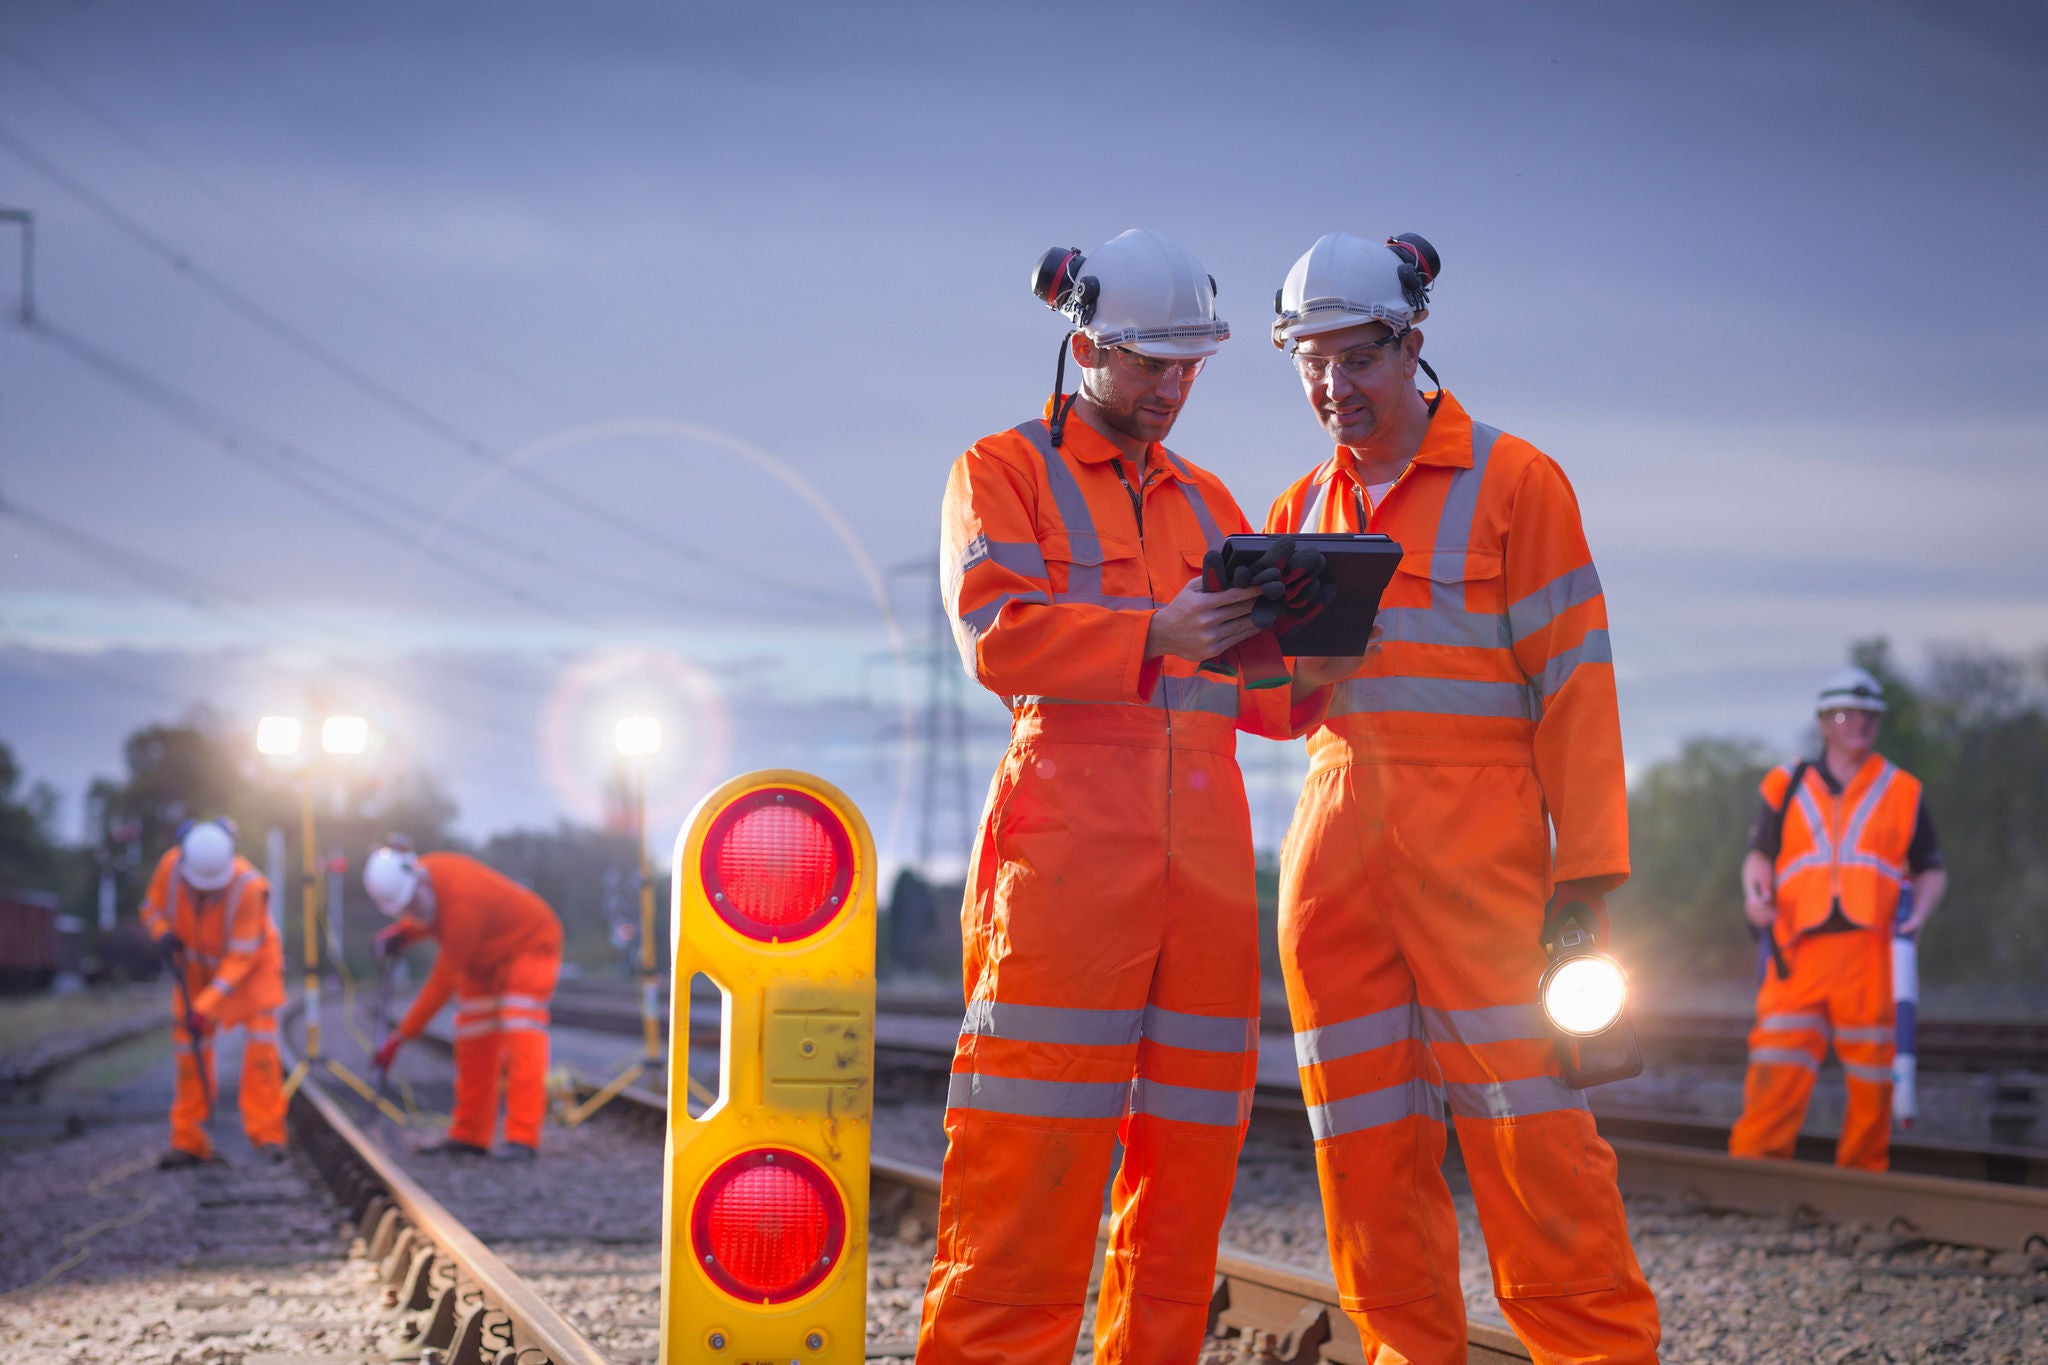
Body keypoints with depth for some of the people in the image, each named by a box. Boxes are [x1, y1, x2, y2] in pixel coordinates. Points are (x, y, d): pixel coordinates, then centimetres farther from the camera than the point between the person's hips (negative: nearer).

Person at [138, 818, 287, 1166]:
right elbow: (152, 907, -5)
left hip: (250, 964, -3)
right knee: (189, 1048, -1)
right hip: (196, 964, 4)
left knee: (261, 1040, -16)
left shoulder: (248, 887, -36)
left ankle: (267, 1135, -9)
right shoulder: (171, 866, -25)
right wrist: (163, 933, -28)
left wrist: (206, 1006, -35)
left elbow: (241, 956, -31)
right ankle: (188, 1143, 6)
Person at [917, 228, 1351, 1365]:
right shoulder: (1002, 472, 8)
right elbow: (994, 634, -9)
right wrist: (1155, 634, -20)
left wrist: (1301, 671, -2)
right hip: (1067, 833, -5)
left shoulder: (1206, 503, 25)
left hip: (1203, 844, 6)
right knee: (1038, 1143, -11)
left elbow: (1254, 690, 21)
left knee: (1192, 1131, 1)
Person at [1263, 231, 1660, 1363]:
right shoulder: (1300, 510, 18)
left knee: (1523, 1114, -12)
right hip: (1336, 835, 5)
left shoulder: (1512, 482, 3)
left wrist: (1587, 863, -9)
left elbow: (1572, 681, -2)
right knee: (1364, 1130, 1)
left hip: (1475, 838, -5)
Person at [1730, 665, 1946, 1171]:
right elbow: (1760, 854, 18)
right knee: (1777, 1069, -11)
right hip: (1800, 953, 0)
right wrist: (1755, 891, -4)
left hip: (1871, 949, 1)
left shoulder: (1902, 792, 15)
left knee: (1870, 1078, 0)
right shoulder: (1787, 786, 15)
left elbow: (1932, 870, 17)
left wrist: (1919, 912, -2)